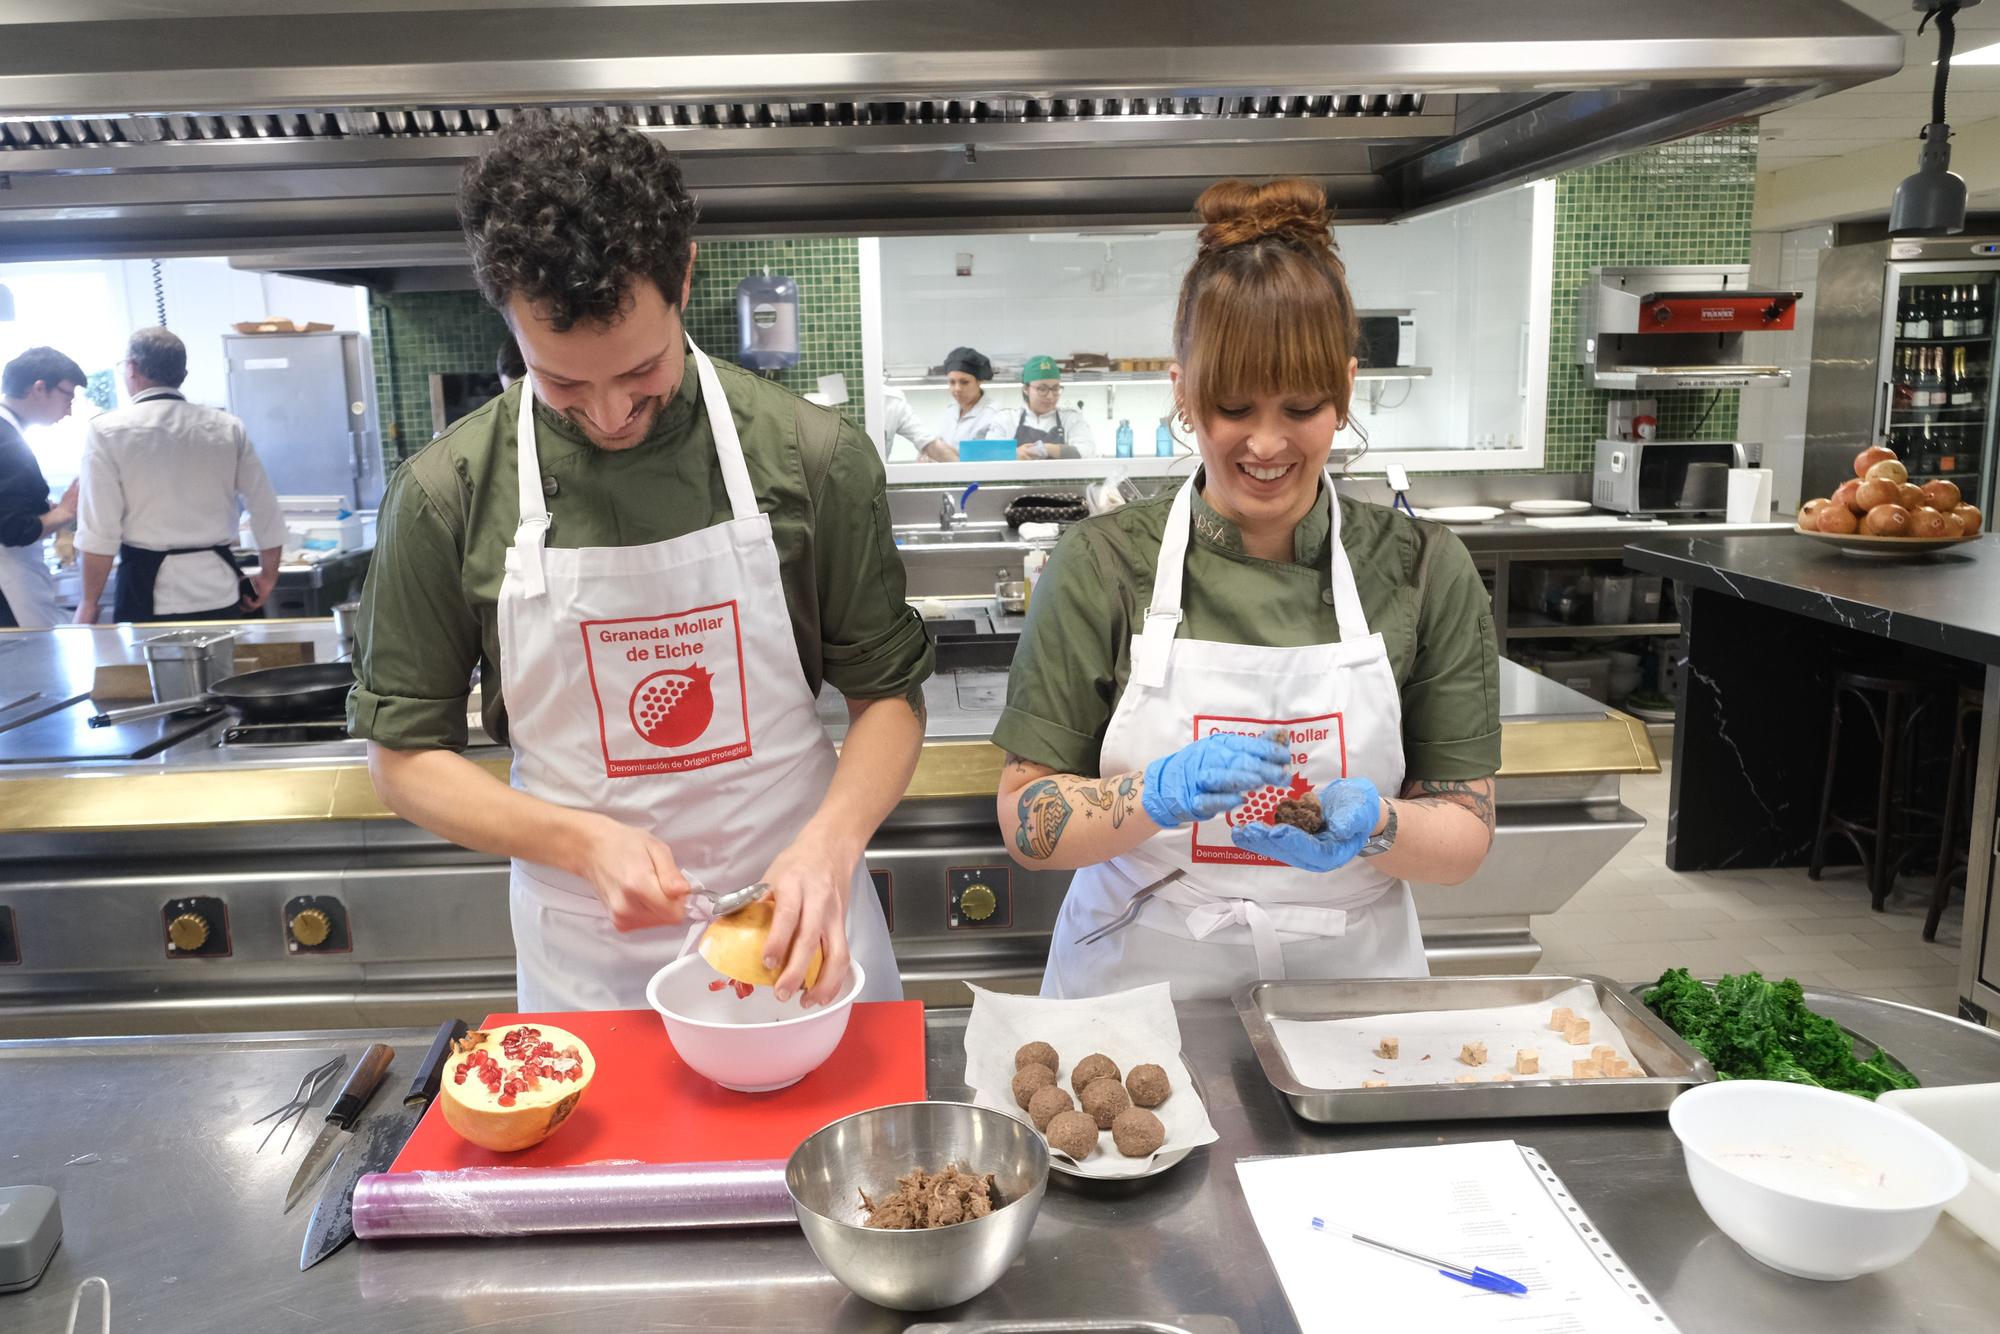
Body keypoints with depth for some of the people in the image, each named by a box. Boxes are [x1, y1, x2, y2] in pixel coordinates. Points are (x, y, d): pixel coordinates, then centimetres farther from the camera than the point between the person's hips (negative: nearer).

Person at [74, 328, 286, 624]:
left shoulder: (107, 431, -5)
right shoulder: (228, 428, 3)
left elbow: (99, 533, -7)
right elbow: (268, 516, 6)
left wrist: (89, 603, 4)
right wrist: (267, 578, 19)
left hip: (147, 593, -2)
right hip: (220, 596, 3)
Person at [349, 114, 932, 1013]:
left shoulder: (813, 458, -11)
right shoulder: (446, 497, -10)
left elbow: (888, 693, -3)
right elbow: (402, 754, -2)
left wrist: (830, 842, -21)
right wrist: (582, 841, -17)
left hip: (796, 927, 1)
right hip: (588, 964, 0)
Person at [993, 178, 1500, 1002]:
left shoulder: (1424, 573, -1)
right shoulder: (1101, 565, -4)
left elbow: (1465, 838, 2)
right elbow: (1025, 823, -5)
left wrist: (1372, 825, -18)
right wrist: (1160, 794, -21)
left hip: (1347, 983, 1)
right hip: (1140, 985, 0)